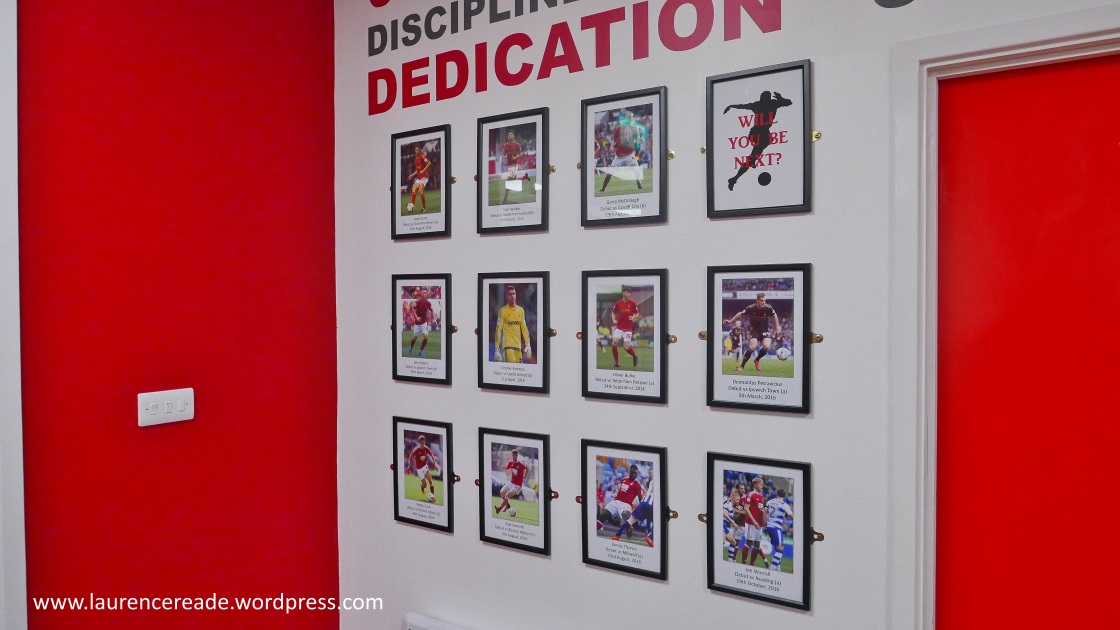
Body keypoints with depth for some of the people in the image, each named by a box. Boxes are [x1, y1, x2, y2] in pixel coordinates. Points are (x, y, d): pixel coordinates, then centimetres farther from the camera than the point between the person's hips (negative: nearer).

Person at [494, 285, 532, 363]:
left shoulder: (521, 310, 12)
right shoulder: (502, 311, -3)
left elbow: (524, 328, 17)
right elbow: (498, 330, -4)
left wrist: (528, 345, 10)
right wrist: (496, 349, -8)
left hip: (518, 345, 5)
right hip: (507, 345, -5)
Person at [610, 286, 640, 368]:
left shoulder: (633, 303, -3)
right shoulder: (618, 303, 1)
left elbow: (637, 314, 6)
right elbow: (613, 312, 14)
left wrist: (633, 317, -15)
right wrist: (614, 320, -3)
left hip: (628, 329, -2)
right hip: (619, 327, 2)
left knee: (626, 347, -9)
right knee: (614, 343, -12)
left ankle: (635, 356, 23)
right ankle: (616, 362, 5)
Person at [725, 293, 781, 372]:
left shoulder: (768, 308, -16)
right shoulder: (751, 308, -19)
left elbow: (774, 315, 6)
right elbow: (740, 314, -3)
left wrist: (777, 327, 7)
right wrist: (730, 321, -2)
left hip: (764, 330, 2)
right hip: (754, 330, -2)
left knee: (766, 346, -22)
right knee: (752, 347, -23)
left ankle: (757, 360, 9)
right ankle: (741, 366, -8)